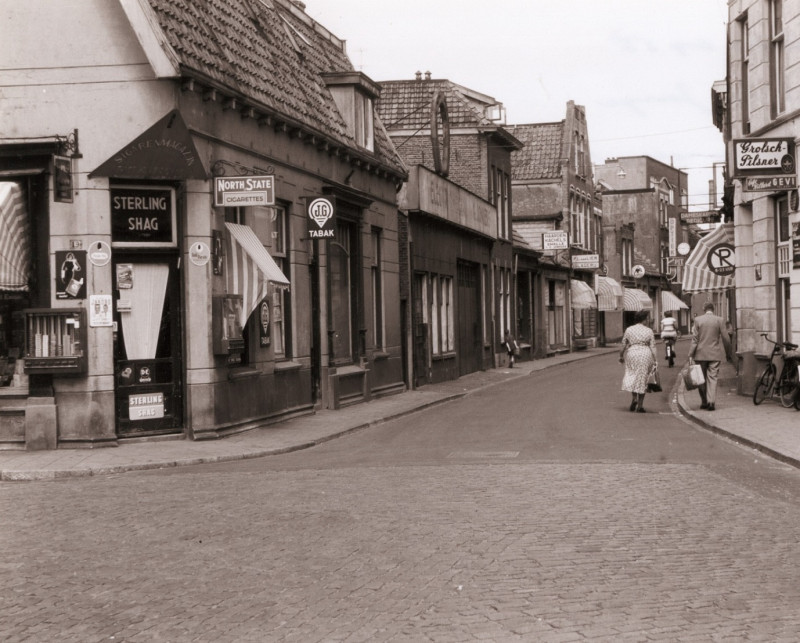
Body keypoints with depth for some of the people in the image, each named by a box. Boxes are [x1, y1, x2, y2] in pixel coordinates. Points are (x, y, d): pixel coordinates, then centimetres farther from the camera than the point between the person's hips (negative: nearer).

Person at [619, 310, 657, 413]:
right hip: (645, 355, -1)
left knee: (631, 376, 17)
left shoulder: (629, 330, 2)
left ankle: (633, 398, -3)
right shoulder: (649, 331, -1)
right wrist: (654, 361, 1)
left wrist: (621, 356, 19)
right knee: (642, 378, 7)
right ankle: (640, 405, 9)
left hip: (631, 354, 1)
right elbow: (653, 347, -2)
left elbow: (623, 345, 6)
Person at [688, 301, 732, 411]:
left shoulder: (698, 319, -2)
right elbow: (726, 338, 0)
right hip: (715, 354, 0)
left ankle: (704, 402, 15)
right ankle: (711, 402, -9)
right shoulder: (720, 320, -2)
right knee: (712, 378, 1)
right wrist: (728, 354, 10)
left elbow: (695, 339, -5)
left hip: (701, 354, 0)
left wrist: (691, 355, -4)